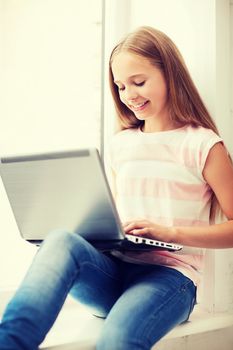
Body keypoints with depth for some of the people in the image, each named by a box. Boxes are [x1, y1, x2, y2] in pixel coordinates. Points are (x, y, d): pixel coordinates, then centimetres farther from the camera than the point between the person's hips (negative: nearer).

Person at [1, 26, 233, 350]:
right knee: (61, 241, -31)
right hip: (113, 270, 4)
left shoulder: (202, 144, 1)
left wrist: (172, 232, -14)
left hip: (168, 275, -4)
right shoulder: (120, 144, 17)